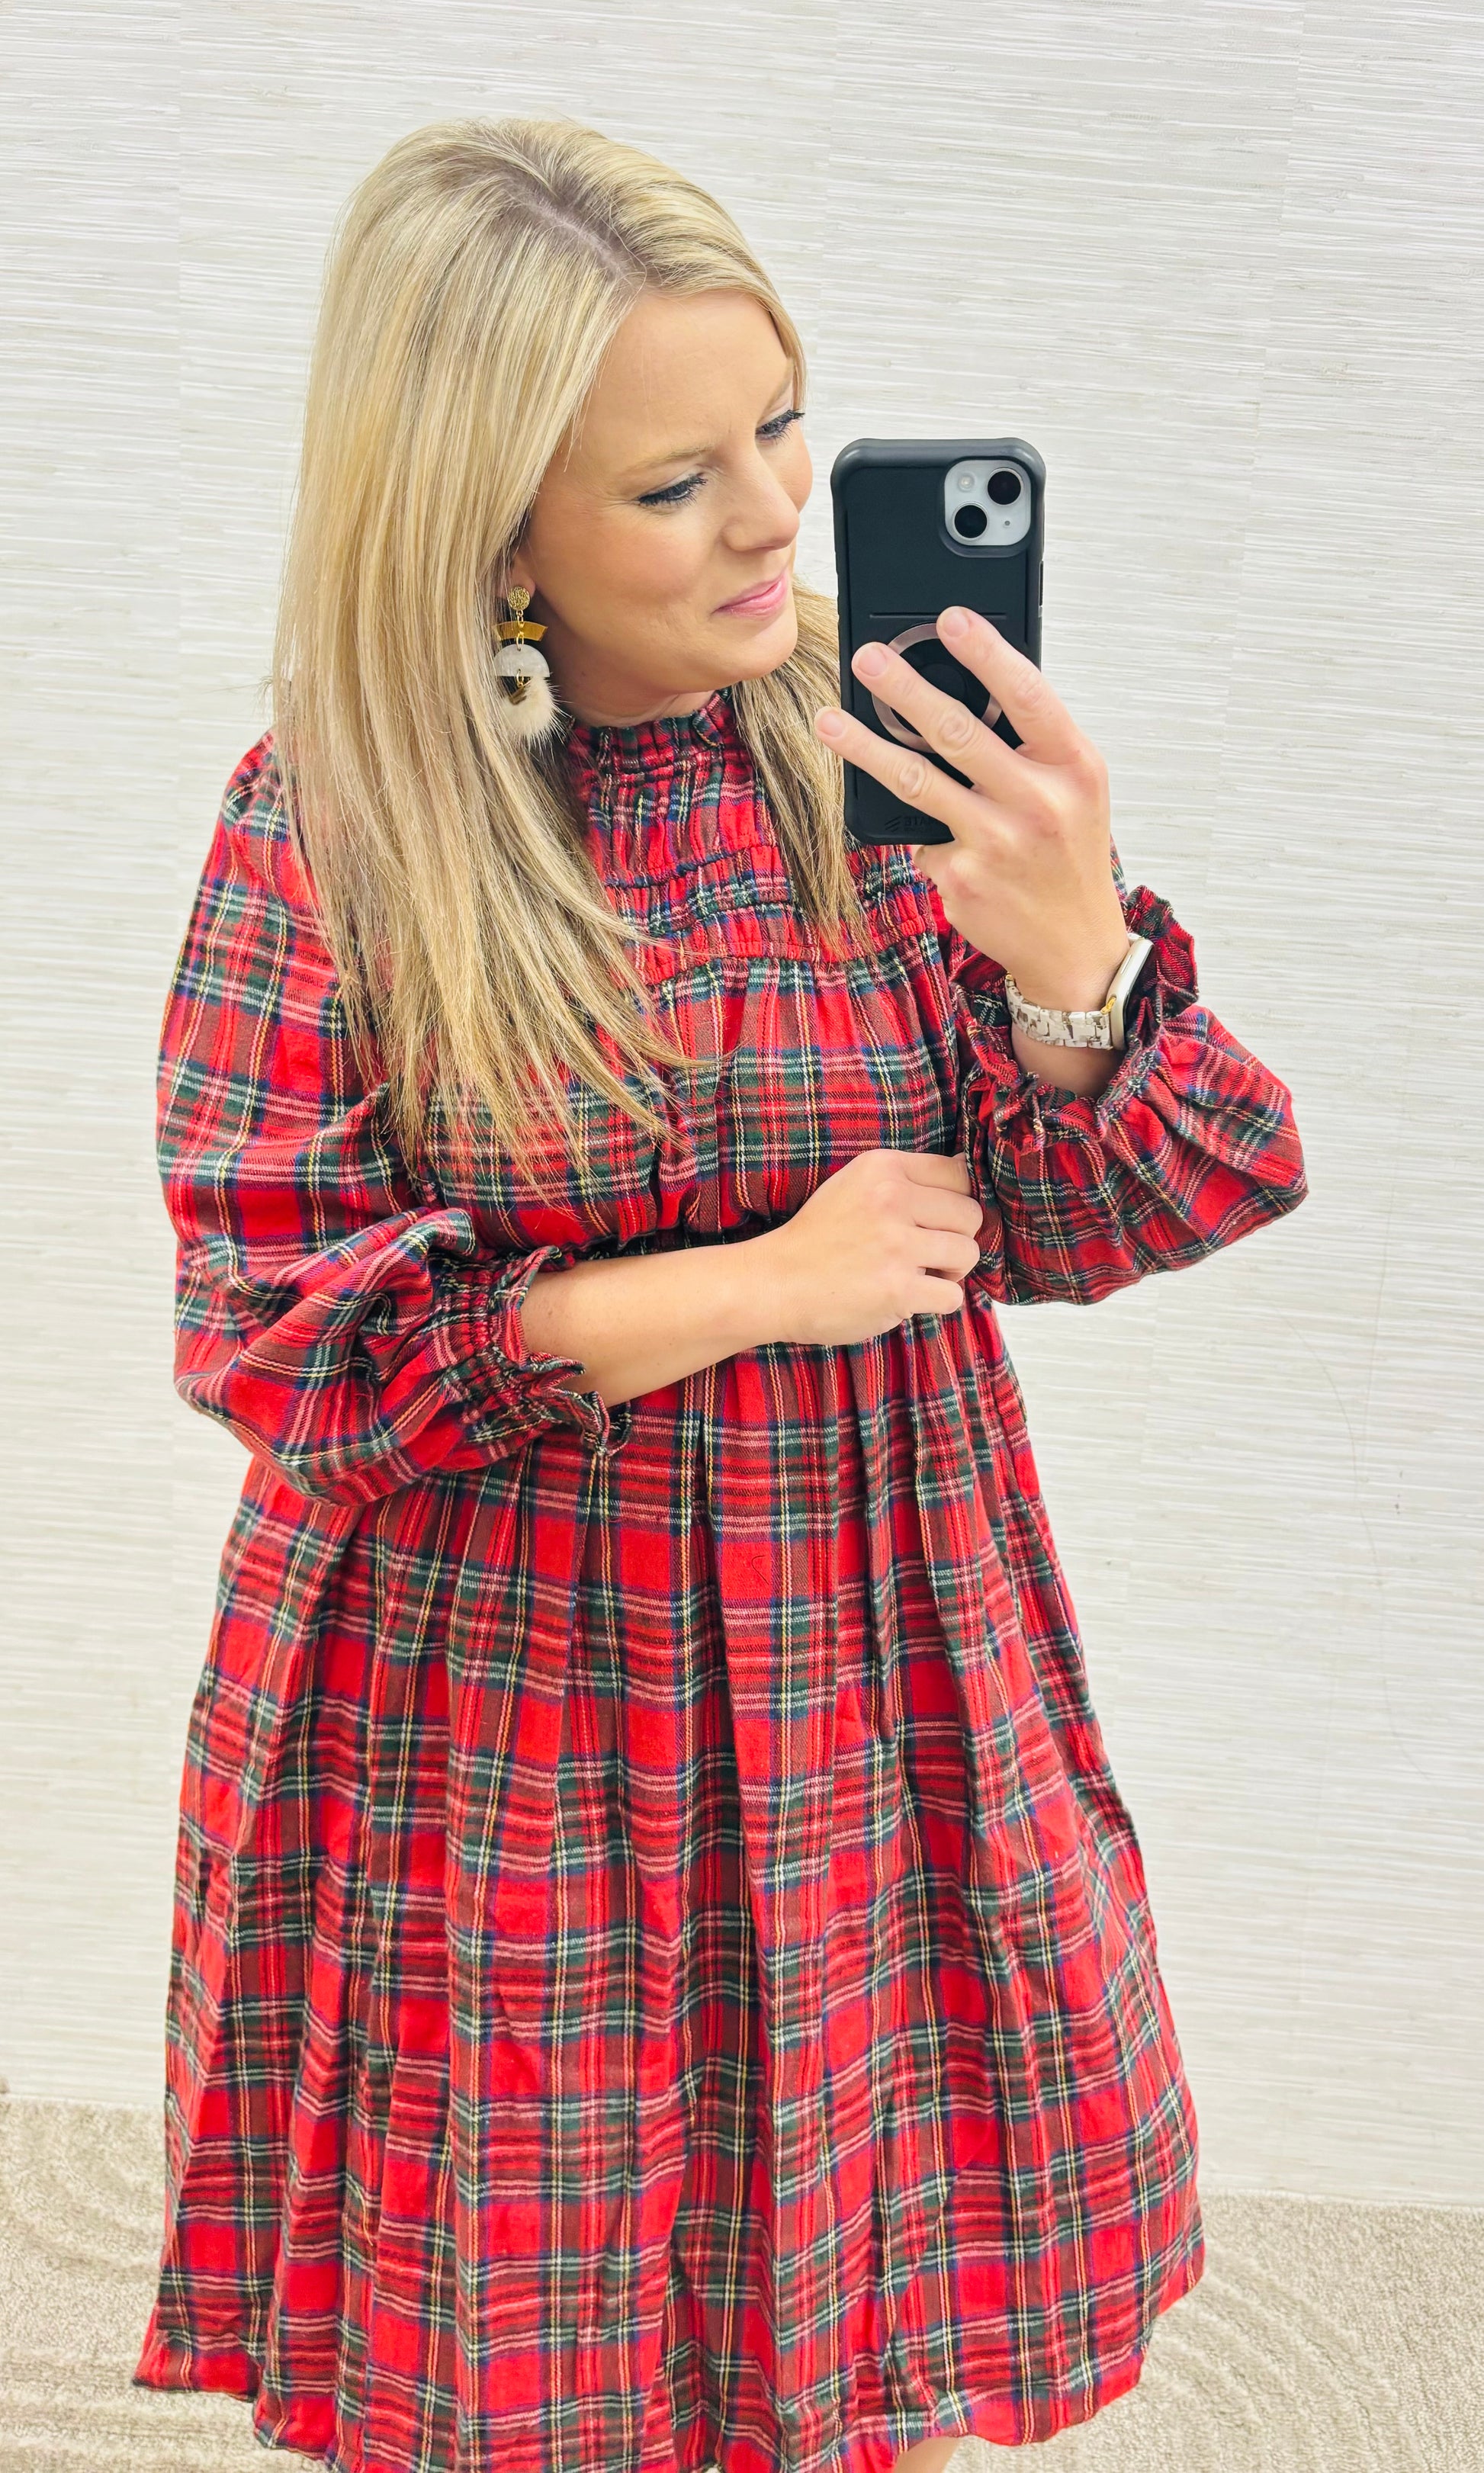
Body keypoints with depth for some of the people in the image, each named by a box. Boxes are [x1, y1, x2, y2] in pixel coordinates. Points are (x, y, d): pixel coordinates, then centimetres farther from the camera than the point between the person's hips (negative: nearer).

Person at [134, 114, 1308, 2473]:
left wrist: (1067, 950, -24)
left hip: (870, 1707, 3)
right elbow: (286, 1339, -13)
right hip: (492, 1727, -2)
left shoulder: (881, 758, -5)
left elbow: (1069, 1228, -4)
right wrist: (752, 1284, -18)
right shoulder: (333, 824, -12)